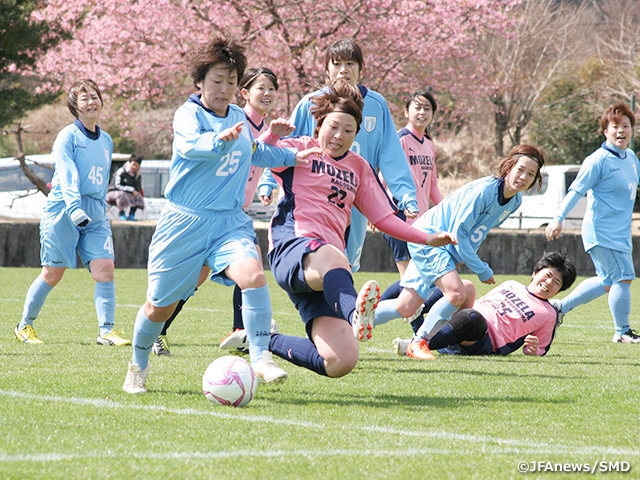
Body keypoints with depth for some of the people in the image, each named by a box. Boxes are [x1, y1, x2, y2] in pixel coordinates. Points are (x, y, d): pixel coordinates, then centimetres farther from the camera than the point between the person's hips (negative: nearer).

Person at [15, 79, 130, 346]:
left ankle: (106, 331, -10)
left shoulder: (106, 141, 14)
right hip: (62, 211, -5)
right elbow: (67, 174, -19)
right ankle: (24, 326, 18)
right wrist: (74, 206, -32)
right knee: (52, 274, 1)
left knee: (105, 267, -12)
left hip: (95, 214, 5)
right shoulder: (68, 136, -6)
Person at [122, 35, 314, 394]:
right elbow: (189, 145, -33)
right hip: (185, 222, -3)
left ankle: (260, 358, -22)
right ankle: (139, 367, 32)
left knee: (253, 273, -27)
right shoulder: (189, 113, -8)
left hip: (230, 221, 4)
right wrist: (220, 140, -53)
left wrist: (291, 157, 29)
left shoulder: (239, 117, 10)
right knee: (161, 305, 7)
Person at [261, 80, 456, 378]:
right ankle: (354, 314, -75)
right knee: (331, 256, -44)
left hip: (325, 275, 6)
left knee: (340, 363, -13)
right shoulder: (299, 149, 12)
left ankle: (269, 342, 11)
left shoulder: (359, 168, 26)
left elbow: (383, 217, 28)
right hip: (292, 247, -6)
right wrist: (270, 135, -21)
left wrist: (427, 239, 18)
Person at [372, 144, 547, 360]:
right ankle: (418, 343, -12)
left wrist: (463, 257, 2)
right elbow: (459, 232, -24)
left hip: (446, 250, 9)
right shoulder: (484, 190, -26)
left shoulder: (515, 201, 1)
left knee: (406, 308, 5)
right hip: (427, 237, -9)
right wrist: (481, 270, -19)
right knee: (457, 292, -26)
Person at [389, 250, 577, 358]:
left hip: (484, 345, -5)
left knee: (472, 318, -40)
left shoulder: (549, 315, 15)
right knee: (465, 287, -22)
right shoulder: (511, 285, 28)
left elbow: (536, 353, 16)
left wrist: (533, 349, -8)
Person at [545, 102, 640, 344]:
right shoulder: (598, 160, -14)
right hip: (601, 231, -9)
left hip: (620, 232, 9)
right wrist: (558, 218, -25)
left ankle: (560, 307, 27)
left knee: (608, 281, 15)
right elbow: (576, 190, -18)